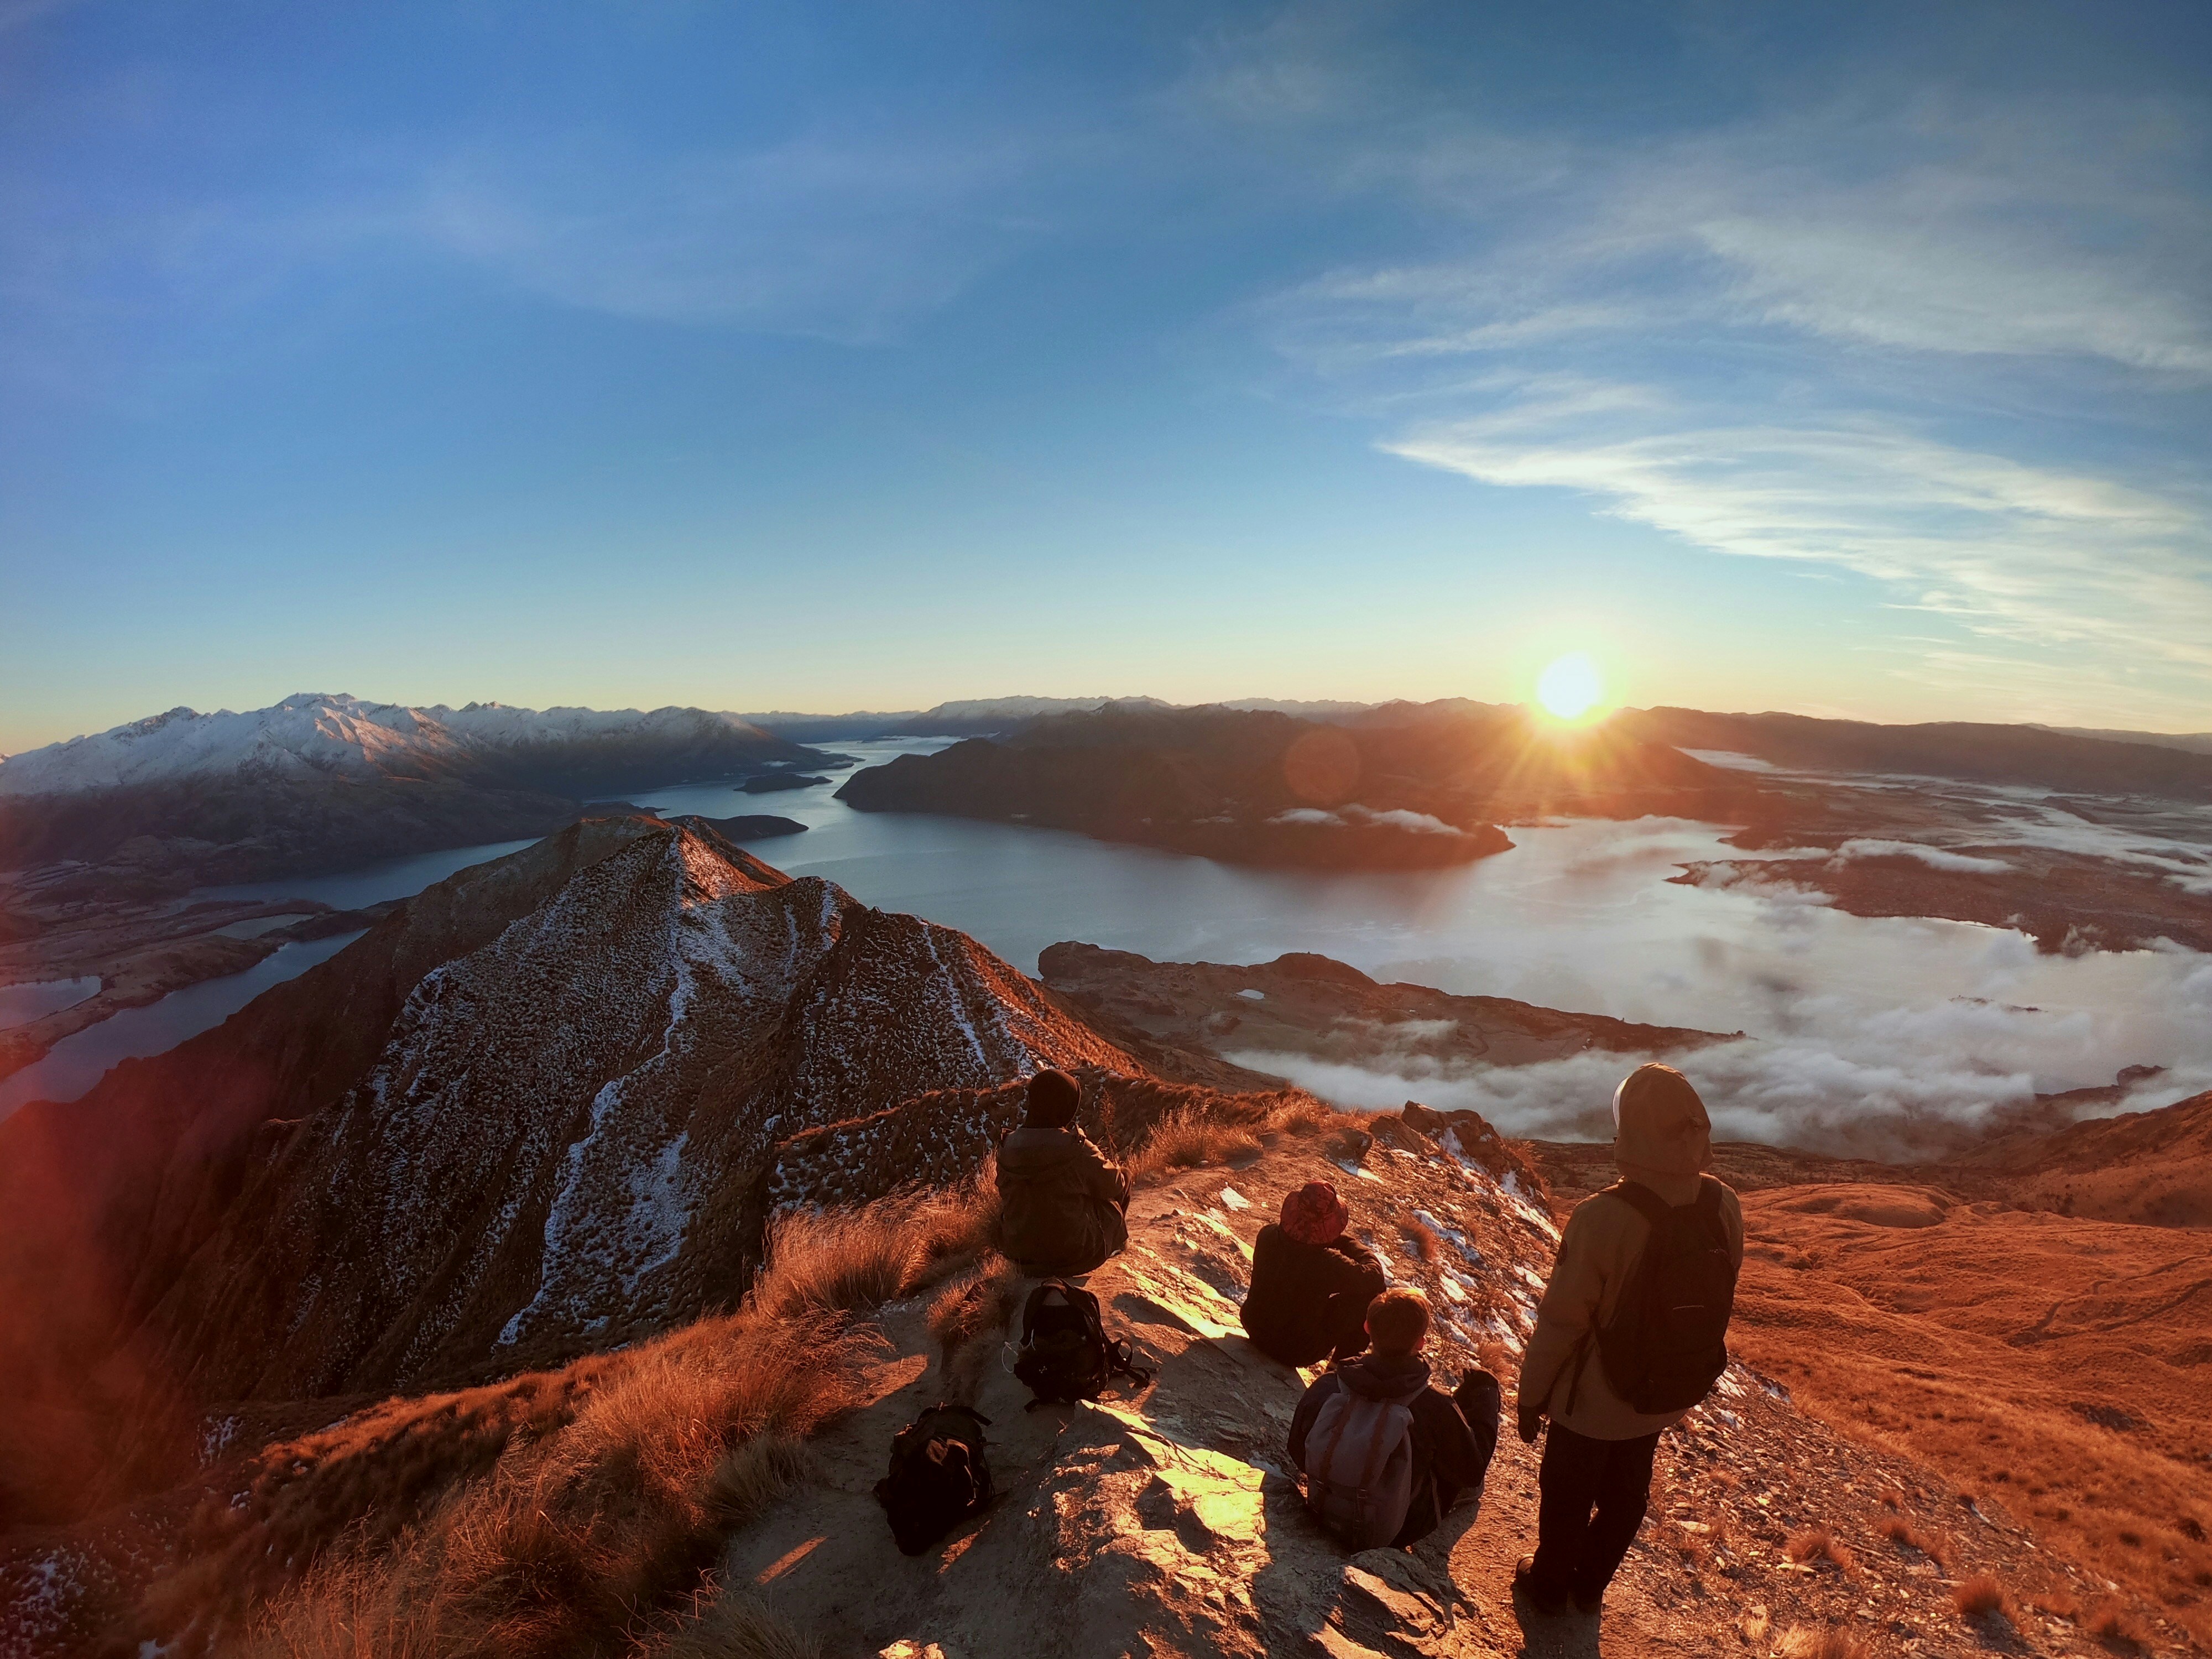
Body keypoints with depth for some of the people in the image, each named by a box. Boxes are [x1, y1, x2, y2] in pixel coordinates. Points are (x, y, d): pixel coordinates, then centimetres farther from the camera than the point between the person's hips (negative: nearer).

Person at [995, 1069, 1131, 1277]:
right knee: (1123, 1180, 15)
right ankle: (1117, 1242, 36)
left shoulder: (1008, 1146, -11)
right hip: (1075, 1254, -5)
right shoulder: (1077, 1151, -25)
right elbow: (1113, 1185, -10)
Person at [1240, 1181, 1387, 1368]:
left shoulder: (1268, 1235, -20)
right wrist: (1340, 1240, -7)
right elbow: (1374, 1274, -15)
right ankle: (1345, 1360, 24)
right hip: (1300, 1353, -5)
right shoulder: (1329, 1265, -34)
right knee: (1371, 1291, 3)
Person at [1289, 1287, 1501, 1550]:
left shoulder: (1324, 1389, -23)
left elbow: (1298, 1455, -5)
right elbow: (1472, 1474, -10)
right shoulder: (1437, 1409, -31)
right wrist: (1485, 1395, -1)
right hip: (1398, 1534, -2)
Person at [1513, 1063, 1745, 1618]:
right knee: (1625, 1496, 28)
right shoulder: (1724, 1207, -18)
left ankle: (1550, 1585, 43)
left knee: (1567, 1496, 21)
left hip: (1593, 1400, -5)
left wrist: (1530, 1395, -8)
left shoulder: (1602, 1217, -35)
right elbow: (1716, 1305, -2)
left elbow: (1561, 1320, -25)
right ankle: (1591, 1584, 49)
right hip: (1666, 1397, 5)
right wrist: (1684, 1373, 15)